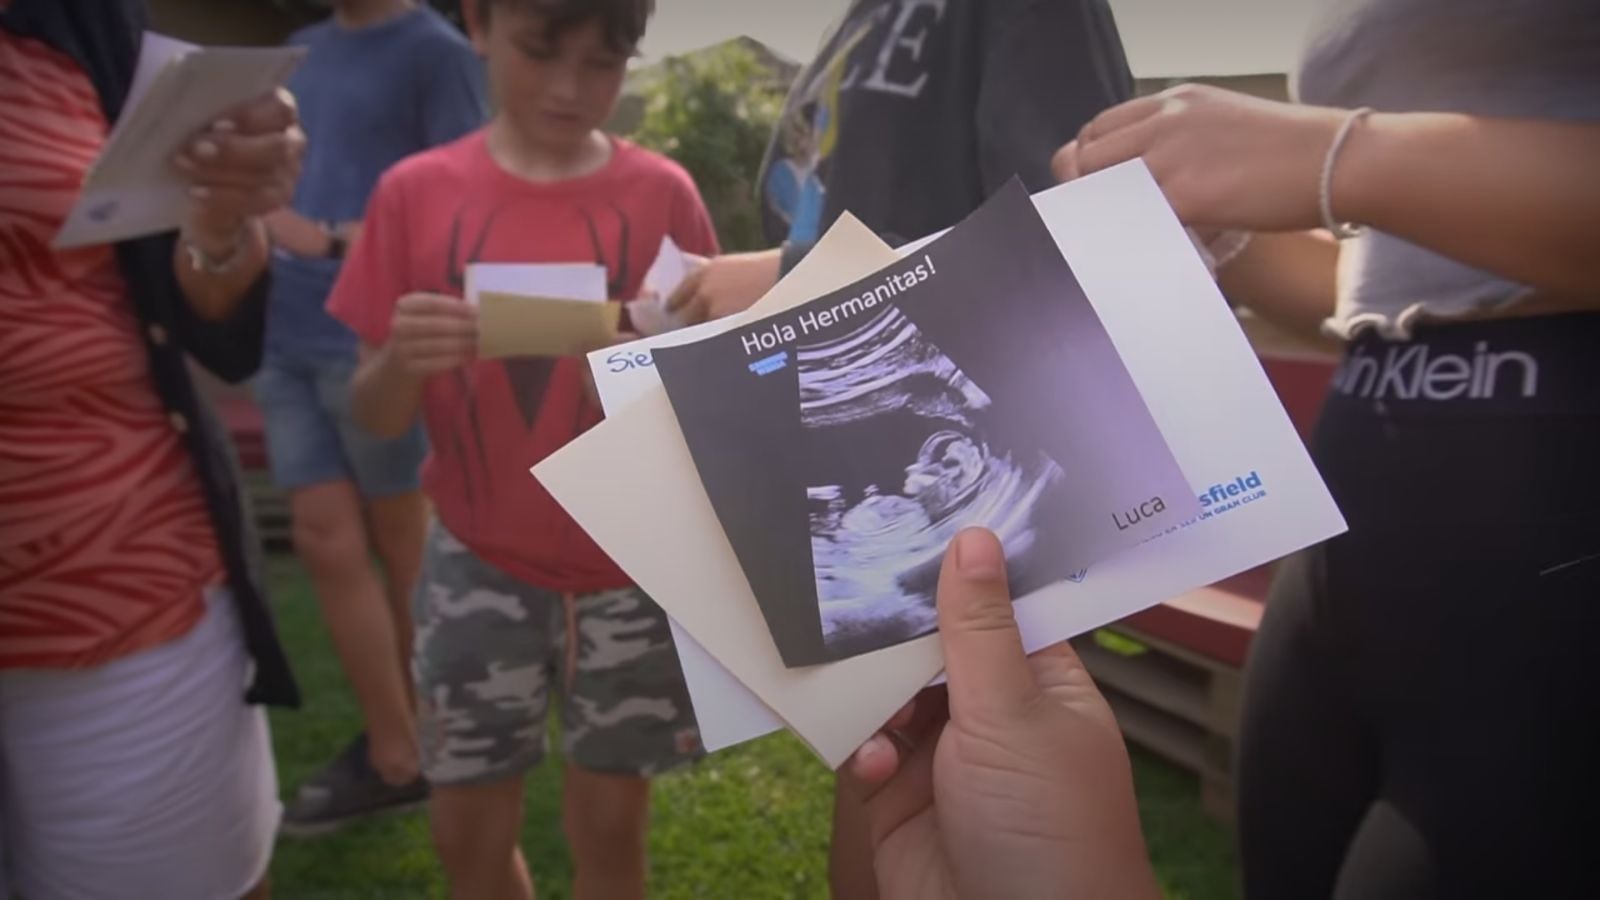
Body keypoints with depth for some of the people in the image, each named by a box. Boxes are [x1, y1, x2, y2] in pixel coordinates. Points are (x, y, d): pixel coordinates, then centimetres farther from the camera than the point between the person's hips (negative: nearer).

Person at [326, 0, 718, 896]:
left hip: (631, 568, 0)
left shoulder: (662, 193, -5)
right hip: (479, 566, 1)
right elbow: (378, 416, 0)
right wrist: (401, 359, -22)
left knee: (612, 828, 12)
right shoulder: (418, 190, -3)